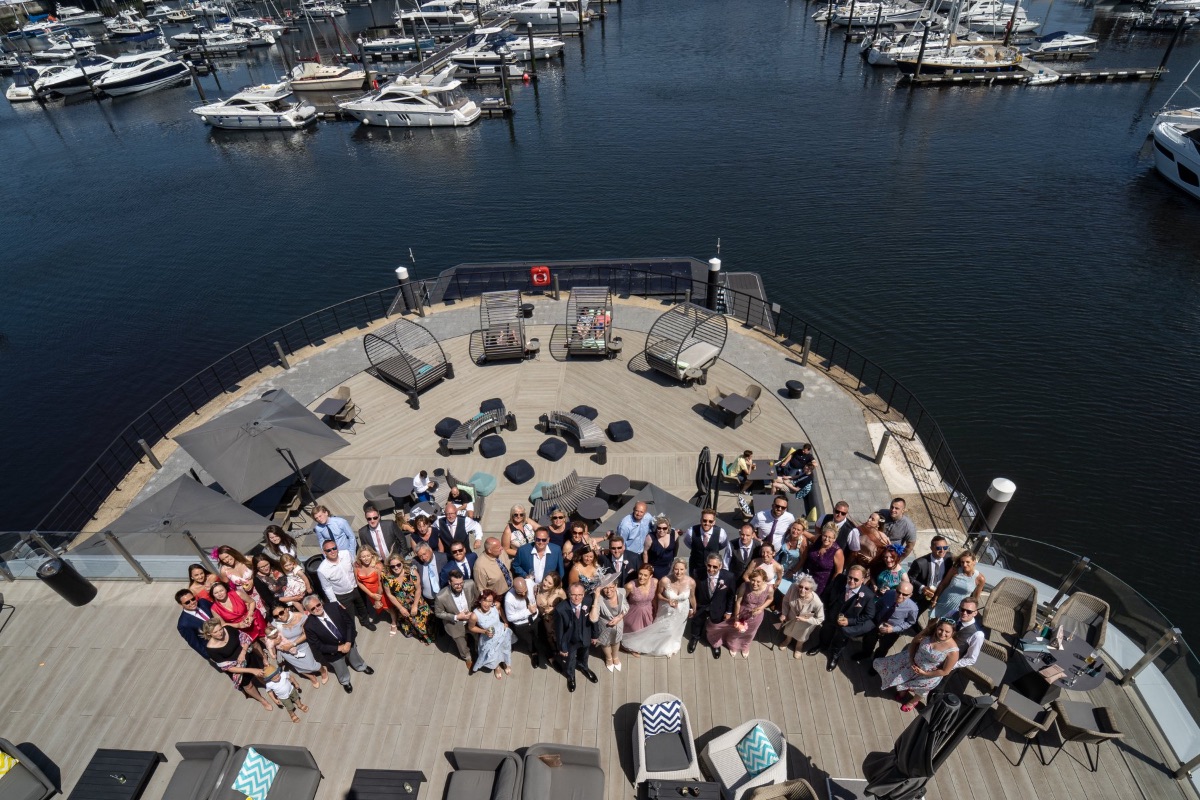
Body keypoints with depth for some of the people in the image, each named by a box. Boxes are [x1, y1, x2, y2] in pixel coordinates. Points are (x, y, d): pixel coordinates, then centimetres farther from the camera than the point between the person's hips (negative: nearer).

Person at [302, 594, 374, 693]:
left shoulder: (334, 607, -27)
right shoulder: (309, 626, -32)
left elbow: (349, 621, -17)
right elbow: (318, 646, -22)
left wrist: (348, 642, -24)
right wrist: (338, 648, -23)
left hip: (348, 642, 2)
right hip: (333, 651, -2)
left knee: (354, 657, 32)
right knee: (341, 670, 26)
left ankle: (361, 667, 66)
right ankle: (345, 682, 60)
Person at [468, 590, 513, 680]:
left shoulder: (496, 606, -27)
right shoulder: (474, 615, -35)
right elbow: (471, 628, -14)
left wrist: (505, 622, -2)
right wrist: (484, 632, -24)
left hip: (502, 633, 3)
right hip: (489, 638, -3)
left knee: (504, 650, 24)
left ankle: (504, 663, 60)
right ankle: (496, 667, 48)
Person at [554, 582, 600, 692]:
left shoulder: (589, 602, -29)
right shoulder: (560, 609, -36)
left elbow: (593, 619, -10)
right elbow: (559, 630, -21)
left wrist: (594, 635, 2)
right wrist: (561, 647, -11)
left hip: (585, 638, 2)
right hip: (570, 641, -2)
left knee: (583, 656, 34)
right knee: (570, 660, 28)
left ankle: (583, 667, 69)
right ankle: (570, 676, 62)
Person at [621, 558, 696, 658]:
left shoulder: (691, 582, -31)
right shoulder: (665, 580, -35)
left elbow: (692, 597, -9)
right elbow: (658, 594, -14)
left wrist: (694, 610, 7)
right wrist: (667, 600, -32)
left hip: (682, 611, 2)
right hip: (667, 610, -2)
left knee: (676, 629, 31)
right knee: (662, 628, 25)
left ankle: (670, 646, 64)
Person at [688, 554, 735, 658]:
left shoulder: (728, 576, -31)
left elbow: (732, 595, -13)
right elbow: (694, 592, -15)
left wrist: (729, 611, -5)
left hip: (718, 608, 0)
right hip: (701, 606, 0)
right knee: (697, 623, 29)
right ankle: (695, 638, 64)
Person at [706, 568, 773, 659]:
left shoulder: (769, 589, -31)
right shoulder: (745, 586, -36)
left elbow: (770, 599, -6)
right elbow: (738, 602, -22)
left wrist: (762, 608, -22)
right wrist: (736, 619, -13)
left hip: (756, 616, 1)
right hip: (742, 613, -1)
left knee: (749, 633, 32)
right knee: (736, 630, 28)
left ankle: (745, 647, 66)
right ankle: (733, 646, 63)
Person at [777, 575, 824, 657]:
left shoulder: (817, 602, -43)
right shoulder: (793, 588, -38)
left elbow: (820, 619, -23)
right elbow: (786, 601, -15)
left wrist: (805, 619, -32)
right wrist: (784, 614, -16)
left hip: (806, 622, -2)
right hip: (792, 617, 2)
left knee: (801, 637, 31)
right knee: (789, 629, 35)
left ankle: (799, 646, 66)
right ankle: (788, 640, 70)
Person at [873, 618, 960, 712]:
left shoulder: (953, 651, -29)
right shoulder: (930, 633, -21)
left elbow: (945, 671, -18)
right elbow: (914, 642, -4)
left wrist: (924, 673, -14)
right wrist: (911, 660, -11)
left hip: (930, 674, -3)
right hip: (914, 662, 4)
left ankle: (914, 701, 45)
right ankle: (903, 688, 40)